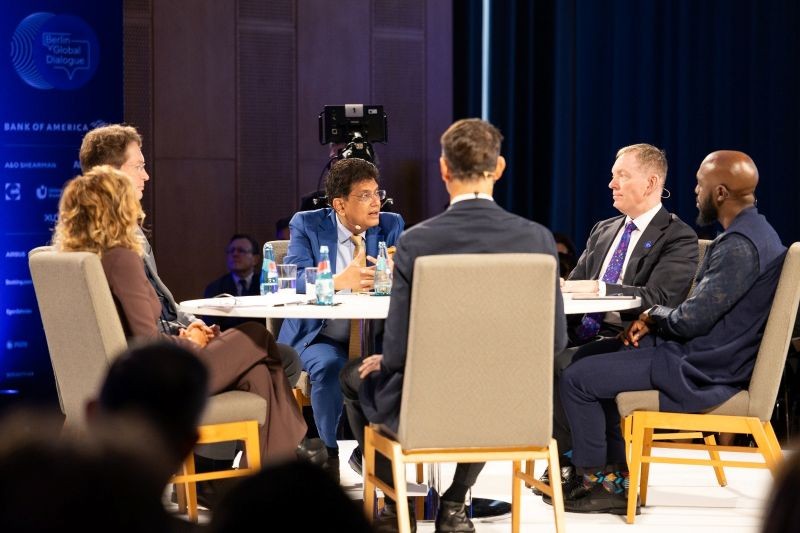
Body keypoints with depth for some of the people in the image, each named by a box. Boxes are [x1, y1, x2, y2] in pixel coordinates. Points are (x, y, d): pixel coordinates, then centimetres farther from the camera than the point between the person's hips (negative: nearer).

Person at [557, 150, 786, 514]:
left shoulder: (739, 246, -23)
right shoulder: (752, 232, 11)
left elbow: (691, 320, -24)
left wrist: (653, 314, -3)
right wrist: (655, 320, 2)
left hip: (701, 374, -11)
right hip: (706, 355, 11)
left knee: (576, 379, -9)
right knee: (587, 356, 17)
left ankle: (596, 481, 6)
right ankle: (615, 476, 16)